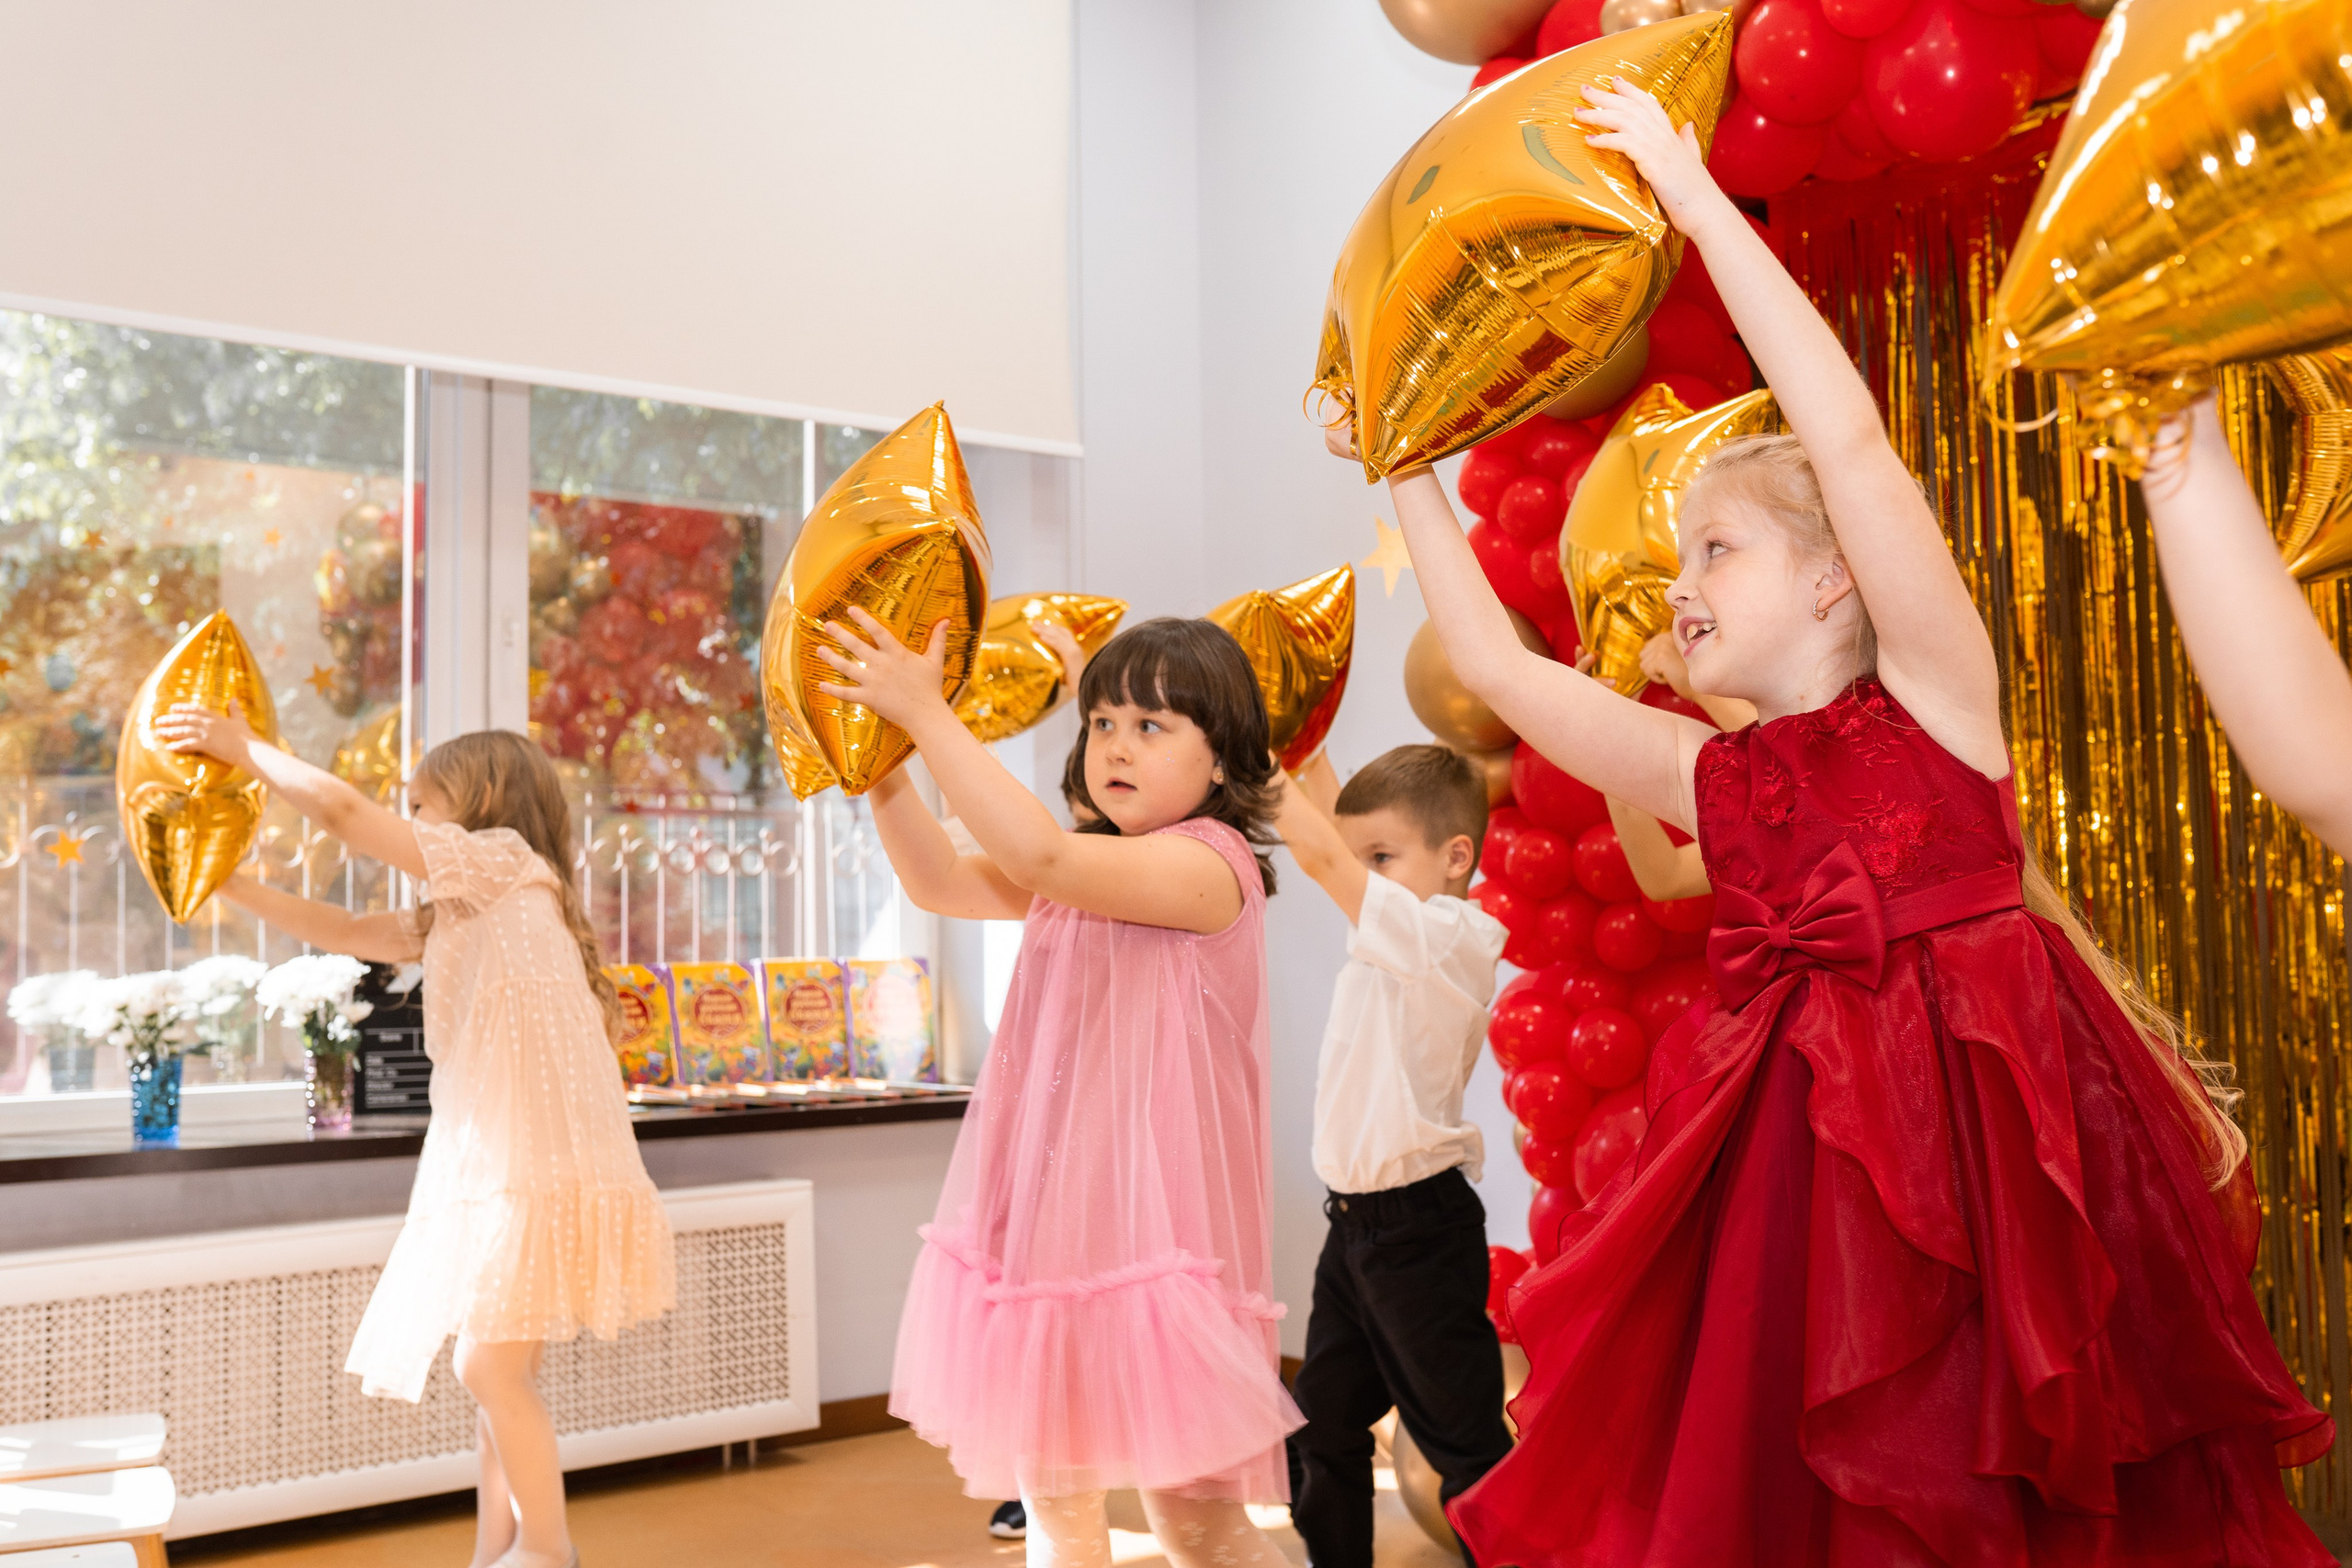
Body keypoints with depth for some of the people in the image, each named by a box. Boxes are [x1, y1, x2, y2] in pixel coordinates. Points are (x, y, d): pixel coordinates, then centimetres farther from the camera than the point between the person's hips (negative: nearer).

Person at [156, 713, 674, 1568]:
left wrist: (247, 749, 6)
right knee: (497, 1372, 11)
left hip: (544, 1167, -10)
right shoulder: (451, 918, 22)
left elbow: (342, 809, -6)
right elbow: (341, 931, 27)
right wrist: (229, 884, 24)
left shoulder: (504, 857, -4)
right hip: (498, 1169, 10)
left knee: (491, 1364, -10)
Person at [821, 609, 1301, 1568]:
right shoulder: (1094, 872, 15)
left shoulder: (1211, 861, -13)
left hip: (1153, 1225, -8)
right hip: (1056, 1217, 8)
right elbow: (940, 881, 9)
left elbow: (1039, 853, -26)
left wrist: (926, 713, -23)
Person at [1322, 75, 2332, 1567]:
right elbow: (1498, 665, 14)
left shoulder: (1935, 698, -2)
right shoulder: (1715, 775, 10)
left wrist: (1698, 200, -9)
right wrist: (1409, 475, 19)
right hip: (1801, 1167, 5)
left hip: (1994, 1140, -4)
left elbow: (1849, 438, -12)